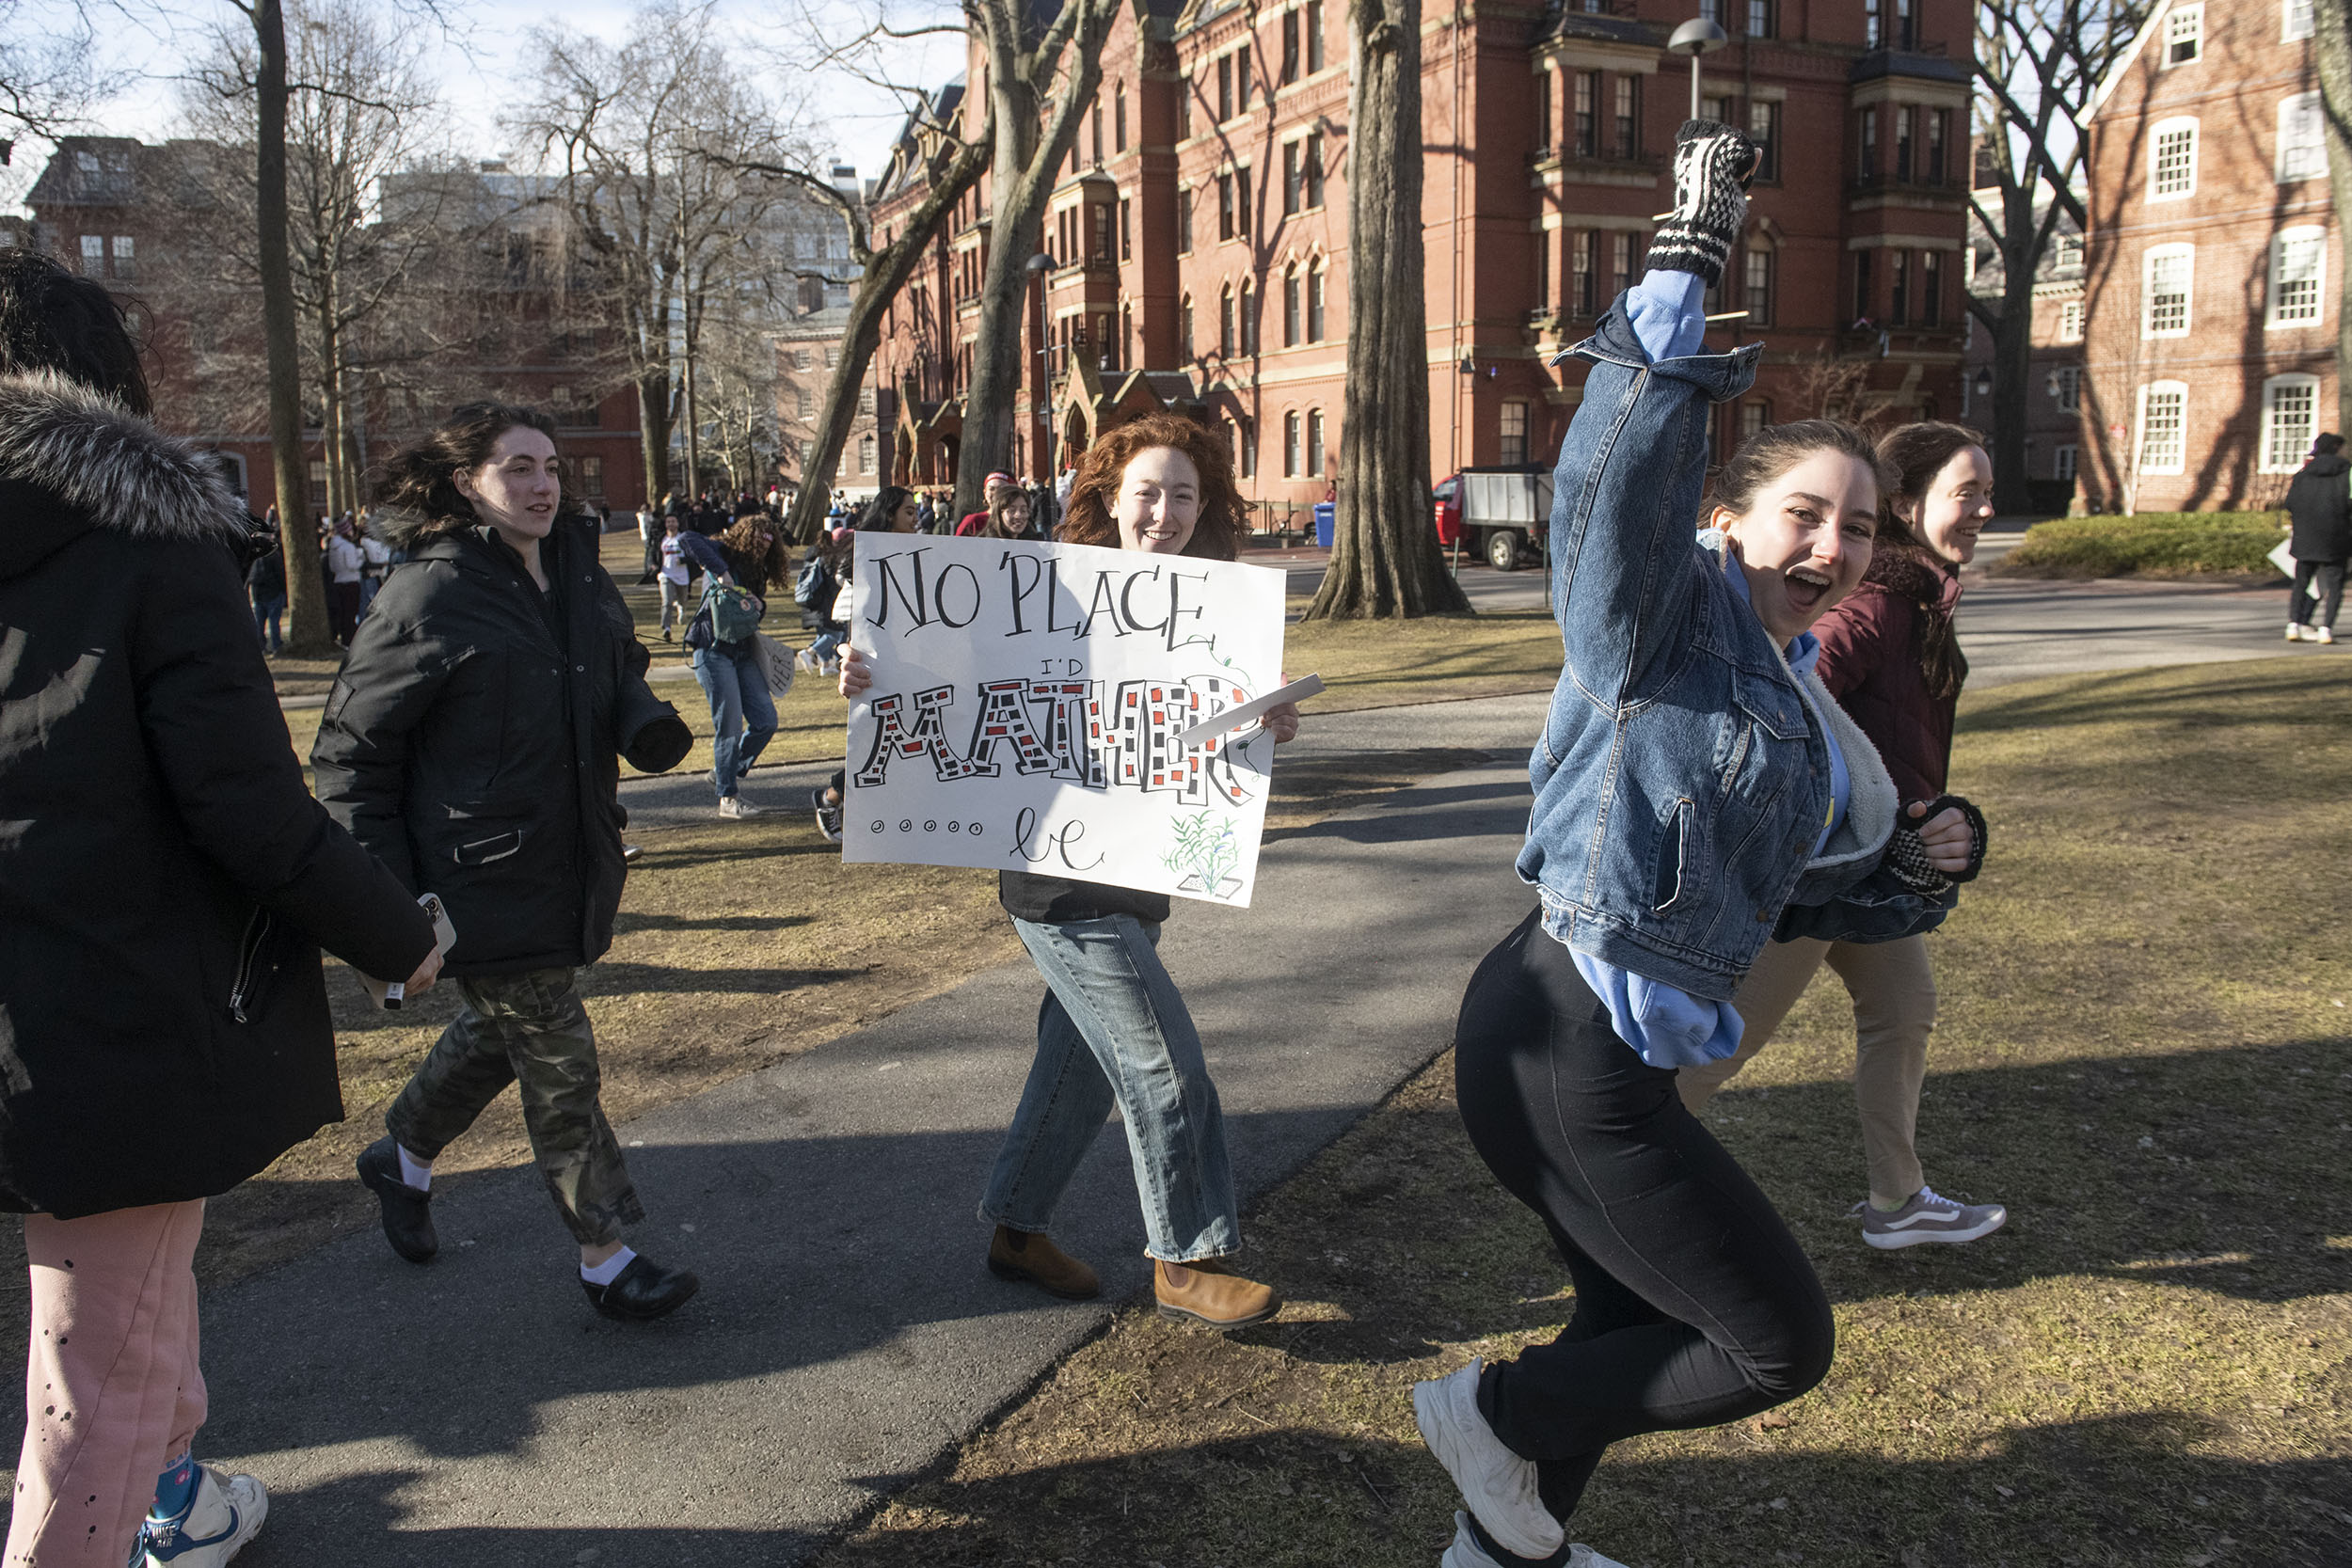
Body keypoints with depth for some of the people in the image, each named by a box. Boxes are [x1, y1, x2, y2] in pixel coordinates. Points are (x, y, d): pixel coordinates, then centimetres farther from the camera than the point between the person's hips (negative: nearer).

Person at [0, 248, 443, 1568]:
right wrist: (403, 938, -7)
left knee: (138, 1273, 29)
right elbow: (252, 813, -19)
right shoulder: (155, 540, -13)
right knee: (108, 1361, 8)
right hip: (127, 1019, -7)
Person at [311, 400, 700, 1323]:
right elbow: (350, 750, -11)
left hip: (572, 862, 7)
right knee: (558, 1060, -1)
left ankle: (404, 1159, 49)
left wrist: (646, 725, -5)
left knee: (500, 1028, 23)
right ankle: (606, 1259, 12)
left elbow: (620, 677, 20)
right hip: (485, 878, -7)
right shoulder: (430, 598, -15)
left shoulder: (580, 577, 6)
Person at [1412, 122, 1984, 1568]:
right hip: (1566, 1051, -10)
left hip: (1608, 1051, 10)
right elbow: (1620, 488, -34)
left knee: (1640, 1320, 27)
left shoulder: (1792, 692, 16)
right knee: (1781, 1344, 2)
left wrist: (1923, 861, 9)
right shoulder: (1675, 617, -12)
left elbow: (1815, 875, 28)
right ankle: (1494, 1414, 18)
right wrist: (1693, 257, -37)